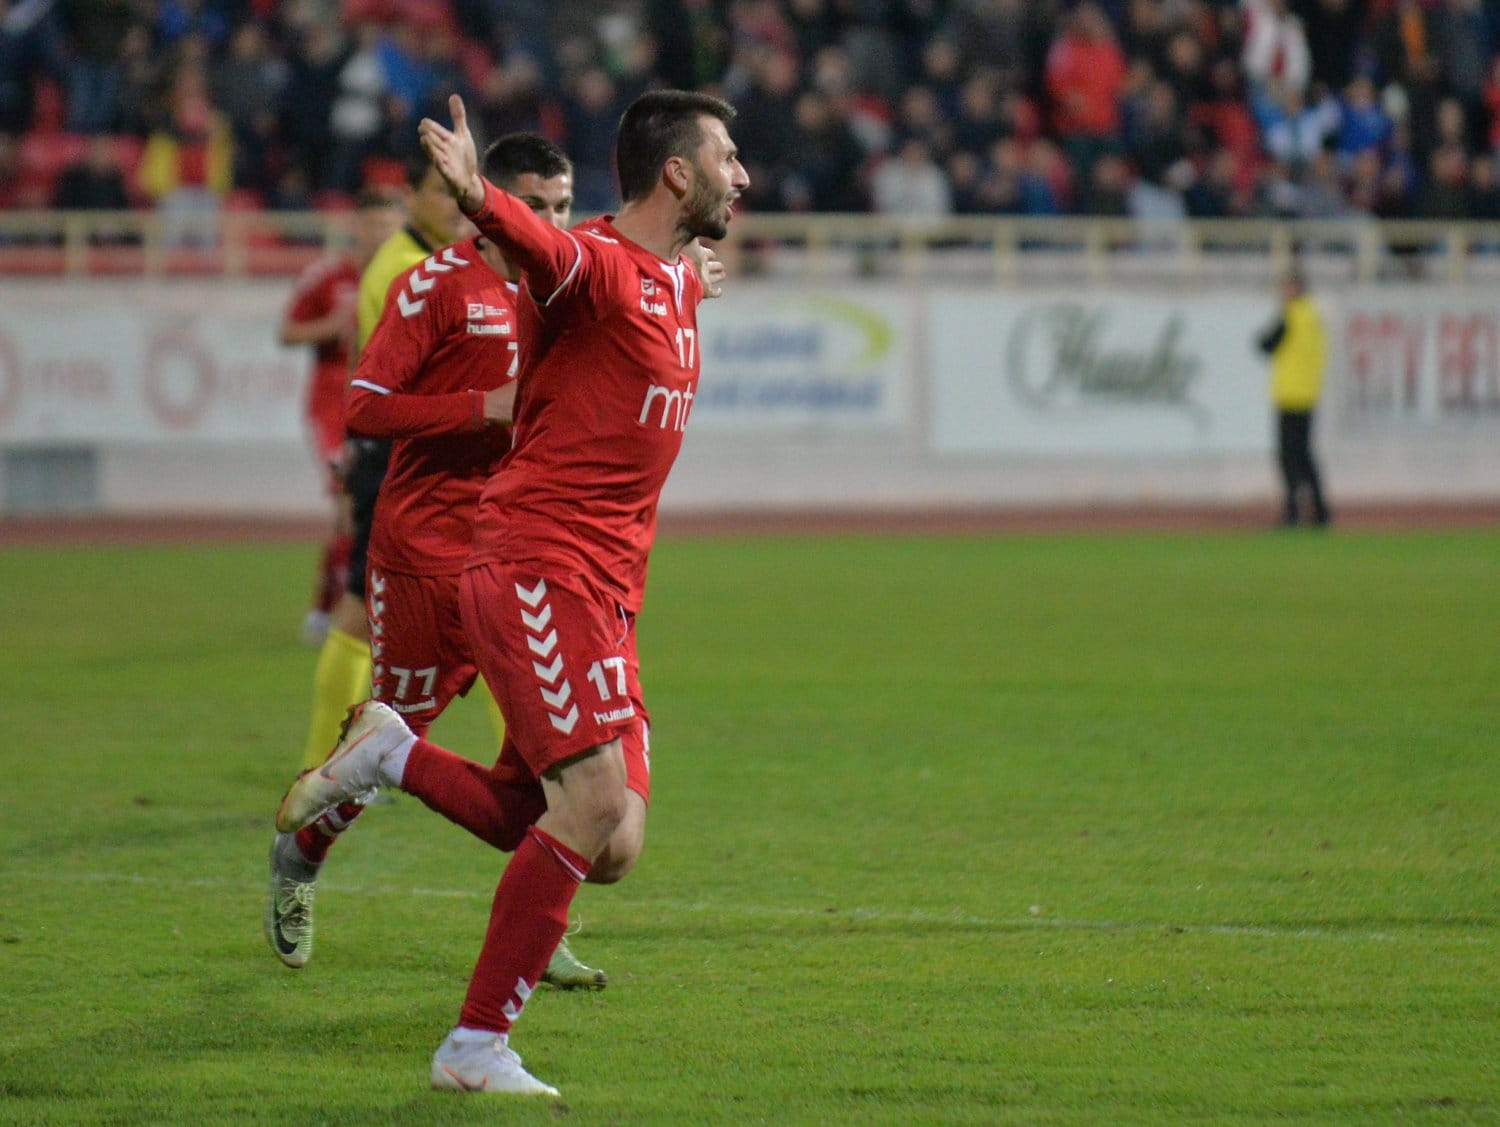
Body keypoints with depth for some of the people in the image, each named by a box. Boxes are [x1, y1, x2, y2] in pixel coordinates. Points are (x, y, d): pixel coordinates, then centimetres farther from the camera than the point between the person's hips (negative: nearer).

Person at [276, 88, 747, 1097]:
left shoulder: (678, 284, 17)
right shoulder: (598, 266, -11)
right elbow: (544, 250, -35)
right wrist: (478, 198, -55)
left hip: (606, 599, 9)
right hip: (536, 569, -9)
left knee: (610, 852, 1)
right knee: (597, 806, -18)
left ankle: (390, 756, 15)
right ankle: (478, 1047, -9)